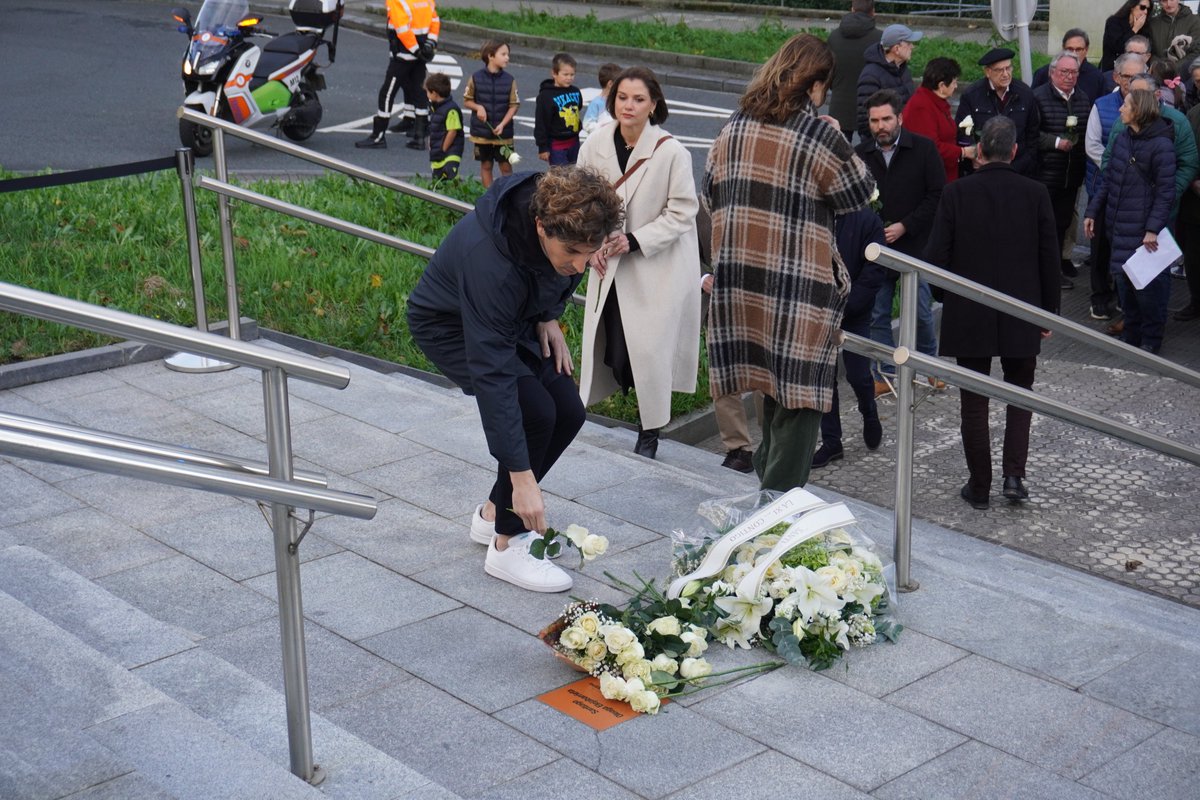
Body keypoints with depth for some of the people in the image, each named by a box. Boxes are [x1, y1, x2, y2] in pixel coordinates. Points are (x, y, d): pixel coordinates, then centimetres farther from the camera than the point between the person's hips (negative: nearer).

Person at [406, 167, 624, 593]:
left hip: (513, 318, 7)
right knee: (534, 411, -23)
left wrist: (549, 317, -6)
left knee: (568, 413, -2)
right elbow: (493, 374, -41)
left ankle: (493, 513, 18)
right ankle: (506, 546, -7)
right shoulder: (491, 263, -43)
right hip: (448, 326, -7)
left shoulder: (562, 215, -24)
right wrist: (521, 476, -40)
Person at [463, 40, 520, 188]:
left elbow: (513, 105, -3)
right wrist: (478, 107, -16)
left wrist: (502, 124, -15)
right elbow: (467, 101, 4)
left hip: (503, 133, 0)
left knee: (506, 166, 2)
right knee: (486, 165, 11)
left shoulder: (510, 80, -4)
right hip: (482, 132, 0)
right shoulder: (476, 78, -5)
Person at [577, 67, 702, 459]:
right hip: (610, 264, 4)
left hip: (657, 268, -4)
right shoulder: (596, 144, -5)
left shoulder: (671, 152, -17)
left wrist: (634, 241, -18)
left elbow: (681, 213, -12)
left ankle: (649, 433, 16)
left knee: (649, 349, -3)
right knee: (612, 350, 5)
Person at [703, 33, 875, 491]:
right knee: (799, 391, 1)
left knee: (772, 382, 20)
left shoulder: (735, 126, 7)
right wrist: (842, 145, 12)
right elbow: (859, 195, 1)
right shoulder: (819, 134, -10)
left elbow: (711, 194, 14)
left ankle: (767, 477, 31)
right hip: (799, 280, -6)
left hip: (739, 276, 6)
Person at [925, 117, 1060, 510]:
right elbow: (1049, 259, -1)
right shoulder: (1035, 193, -5)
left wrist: (951, 290, 11)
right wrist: (1049, 311, 10)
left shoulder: (957, 193, -9)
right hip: (1021, 315, 1)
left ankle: (979, 486, 13)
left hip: (969, 315, -1)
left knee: (974, 401, 8)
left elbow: (936, 256, -10)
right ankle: (1014, 475, 6)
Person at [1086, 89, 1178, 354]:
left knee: (1147, 283, -1)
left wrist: (1153, 228, -19)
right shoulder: (1120, 138, 8)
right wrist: (1093, 212, 10)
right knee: (1123, 280, 11)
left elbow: (1165, 192, -13)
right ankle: (1131, 334, 24)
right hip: (1120, 226, 6)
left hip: (1144, 230, -6)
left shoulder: (1161, 145, -12)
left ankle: (1151, 338, 15)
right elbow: (1108, 179, 14)